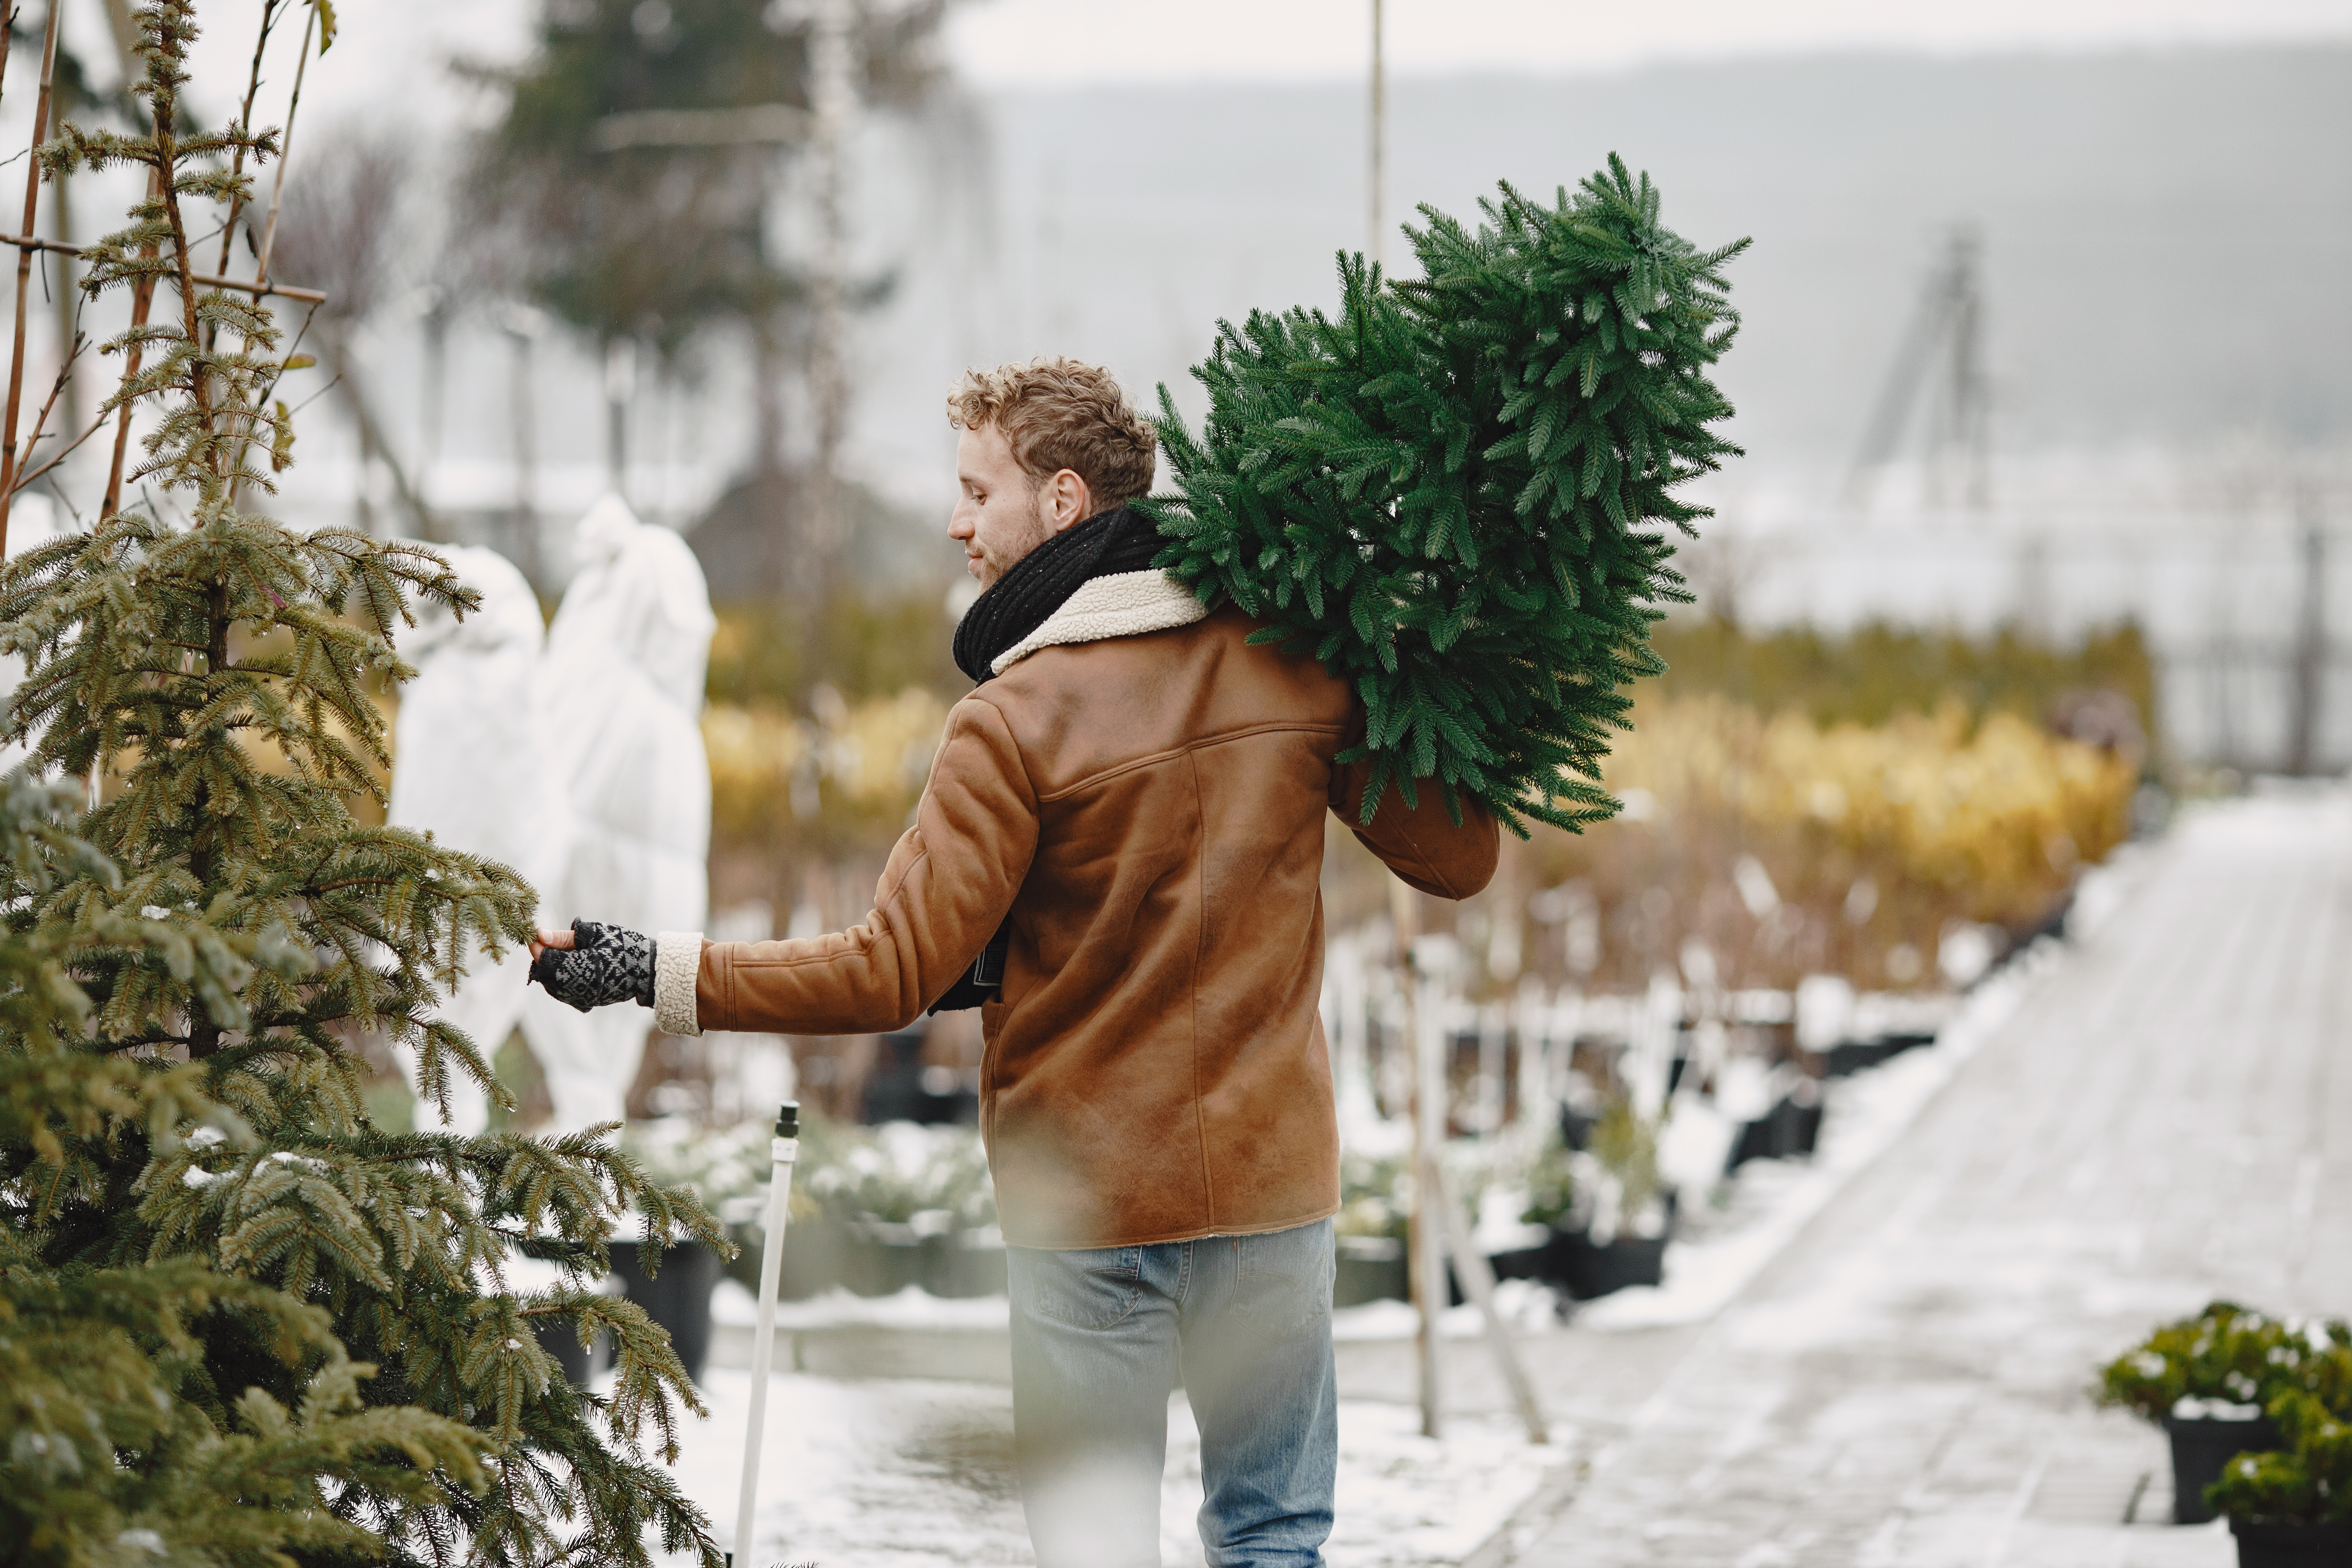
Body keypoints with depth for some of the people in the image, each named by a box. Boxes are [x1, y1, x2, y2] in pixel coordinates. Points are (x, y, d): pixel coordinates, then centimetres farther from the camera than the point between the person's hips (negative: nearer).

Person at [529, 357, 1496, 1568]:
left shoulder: (1019, 718, -14)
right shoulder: (1300, 662, -1)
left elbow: (892, 975, -17)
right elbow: (1457, 860, 4)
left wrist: (657, 972, -12)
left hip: (1088, 1204, -4)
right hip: (1275, 1181, 4)